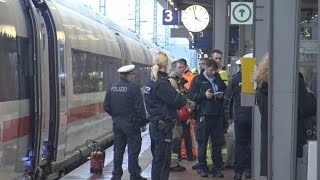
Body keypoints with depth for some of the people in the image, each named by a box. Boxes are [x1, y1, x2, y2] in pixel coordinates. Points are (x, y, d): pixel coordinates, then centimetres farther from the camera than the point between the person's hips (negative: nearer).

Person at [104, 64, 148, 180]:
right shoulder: (133, 88, -13)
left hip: (117, 123, 6)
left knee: (118, 149, 13)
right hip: (131, 123, -6)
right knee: (133, 150, 2)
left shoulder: (111, 88, 4)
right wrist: (143, 121, -3)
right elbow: (139, 107, -14)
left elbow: (106, 107, 6)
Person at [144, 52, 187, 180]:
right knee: (163, 160, -3)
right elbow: (177, 101, -18)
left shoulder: (150, 82, 11)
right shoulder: (162, 83, -18)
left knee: (157, 158, 17)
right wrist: (184, 100, 2)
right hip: (163, 126, -9)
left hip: (154, 125, 9)